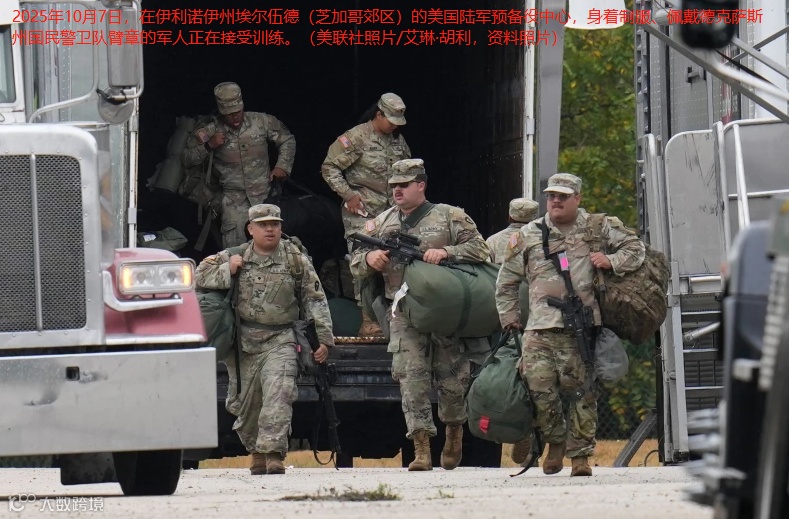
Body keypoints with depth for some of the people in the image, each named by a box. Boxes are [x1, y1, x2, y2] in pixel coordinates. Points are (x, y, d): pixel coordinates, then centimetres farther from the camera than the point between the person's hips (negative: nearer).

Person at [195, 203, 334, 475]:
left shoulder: (295, 259, 4)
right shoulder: (235, 257, 9)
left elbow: (315, 300, 6)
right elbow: (199, 277, 9)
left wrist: (323, 338, 1)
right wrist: (227, 270, -9)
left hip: (279, 342, -3)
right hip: (242, 341, 3)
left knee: (278, 393, -21)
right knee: (243, 401, 7)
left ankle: (273, 452, -25)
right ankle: (256, 452, 26)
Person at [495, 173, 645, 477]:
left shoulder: (599, 229, 11)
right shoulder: (528, 237, 15)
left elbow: (635, 247, 17)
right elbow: (506, 282, 22)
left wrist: (611, 261, -1)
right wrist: (510, 318, 16)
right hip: (540, 327, 1)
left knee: (582, 390, -3)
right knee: (538, 388, -8)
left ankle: (580, 454, 6)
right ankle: (555, 441, 16)